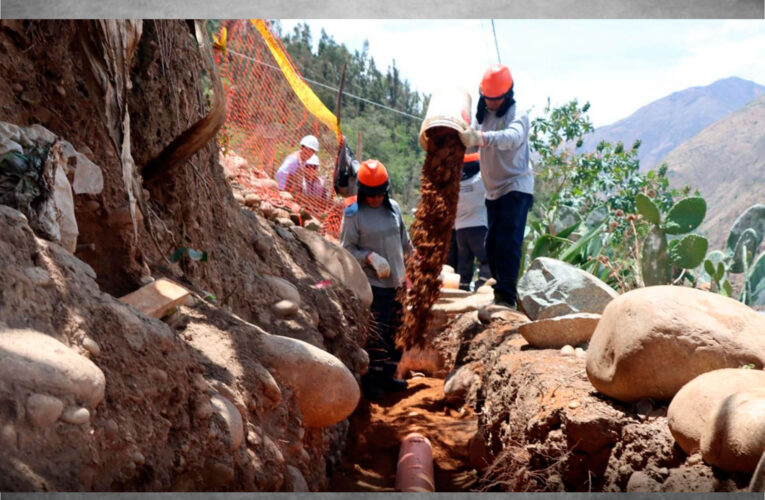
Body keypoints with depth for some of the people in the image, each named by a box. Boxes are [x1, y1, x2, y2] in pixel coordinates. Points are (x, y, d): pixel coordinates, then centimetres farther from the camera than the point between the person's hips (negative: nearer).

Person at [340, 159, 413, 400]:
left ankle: (386, 376, 26)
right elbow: (347, 249, -8)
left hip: (398, 281, 6)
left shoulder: (394, 208, 9)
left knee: (397, 332, 12)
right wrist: (371, 257, -21)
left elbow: (405, 241, 19)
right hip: (373, 284, -6)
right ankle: (370, 382, 7)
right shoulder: (353, 214, -7)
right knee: (375, 334, -7)